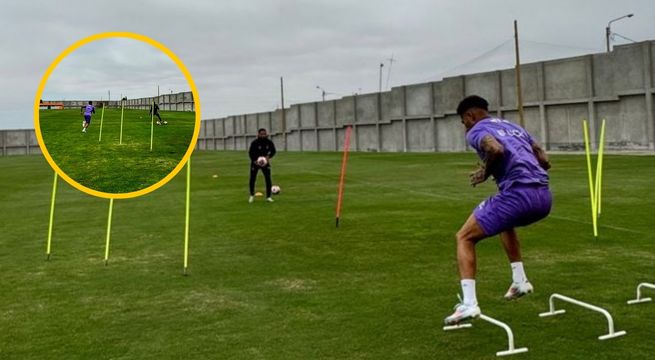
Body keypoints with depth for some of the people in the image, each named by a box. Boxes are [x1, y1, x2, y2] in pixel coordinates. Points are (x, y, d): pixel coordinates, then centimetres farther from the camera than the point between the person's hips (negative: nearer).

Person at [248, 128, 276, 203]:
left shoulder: (269, 142, -10)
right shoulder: (254, 143, -17)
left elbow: (273, 151, 2)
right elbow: (250, 153, -12)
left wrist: (268, 157, -18)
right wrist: (255, 161, -24)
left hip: (265, 162, 2)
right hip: (255, 163, -2)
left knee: (268, 179, -6)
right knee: (252, 179, 1)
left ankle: (268, 197, 5)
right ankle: (252, 195, 23)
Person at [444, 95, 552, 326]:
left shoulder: (476, 131, 6)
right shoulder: (514, 127, 29)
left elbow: (496, 149, -17)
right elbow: (545, 162, 25)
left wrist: (486, 172, 0)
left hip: (518, 194, -8)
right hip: (543, 196, 8)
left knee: (464, 238, 6)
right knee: (506, 222, 39)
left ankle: (468, 303, -8)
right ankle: (519, 281, 35)